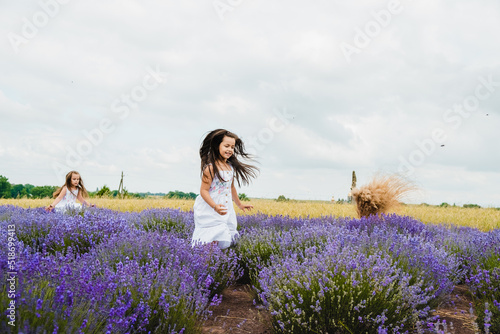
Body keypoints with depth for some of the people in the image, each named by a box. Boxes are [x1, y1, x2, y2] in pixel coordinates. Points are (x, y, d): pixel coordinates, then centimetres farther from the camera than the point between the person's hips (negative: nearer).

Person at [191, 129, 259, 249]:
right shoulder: (211, 168, -15)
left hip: (226, 211, 8)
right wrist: (215, 206, -29)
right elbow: (204, 190, -17)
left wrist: (239, 204, 31)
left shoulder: (231, 167, 9)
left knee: (227, 241, 6)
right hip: (210, 212, -8)